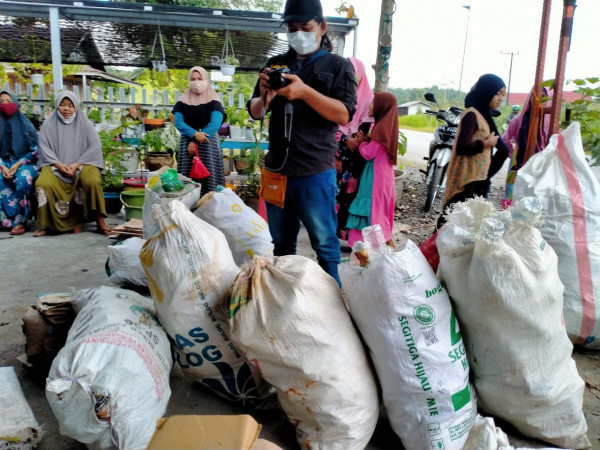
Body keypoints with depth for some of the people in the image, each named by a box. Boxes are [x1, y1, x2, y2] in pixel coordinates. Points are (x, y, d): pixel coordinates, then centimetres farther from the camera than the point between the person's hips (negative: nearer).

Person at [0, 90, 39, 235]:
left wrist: (17, 165, -14)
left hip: (25, 163, -2)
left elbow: (35, 151, -2)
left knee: (23, 179, -36)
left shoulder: (26, 125, 1)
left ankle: (21, 221, -29)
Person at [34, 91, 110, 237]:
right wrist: (59, 165, -14)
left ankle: (100, 222, -22)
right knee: (43, 184, -31)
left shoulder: (84, 123, 6)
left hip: (82, 164, -1)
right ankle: (46, 224, -15)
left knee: (93, 181, -35)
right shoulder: (48, 124, 9)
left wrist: (77, 164, -13)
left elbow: (95, 146, -2)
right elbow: (44, 148, 3)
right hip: (56, 165, 1)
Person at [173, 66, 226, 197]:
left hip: (208, 144, -2)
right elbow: (178, 123, -2)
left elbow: (215, 124, -11)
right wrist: (195, 134, -21)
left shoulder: (213, 101, 1)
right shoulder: (183, 100, 8)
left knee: (209, 177, -6)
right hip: (187, 143, 2)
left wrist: (195, 142, -16)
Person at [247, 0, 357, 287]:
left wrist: (305, 91, -24)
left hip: (315, 173, -5)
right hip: (276, 170, 5)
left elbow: (344, 114, -11)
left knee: (324, 245, 2)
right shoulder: (276, 64, 13)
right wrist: (264, 97, -9)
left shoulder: (338, 65, 2)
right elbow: (255, 113, 14)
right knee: (281, 243, 16)